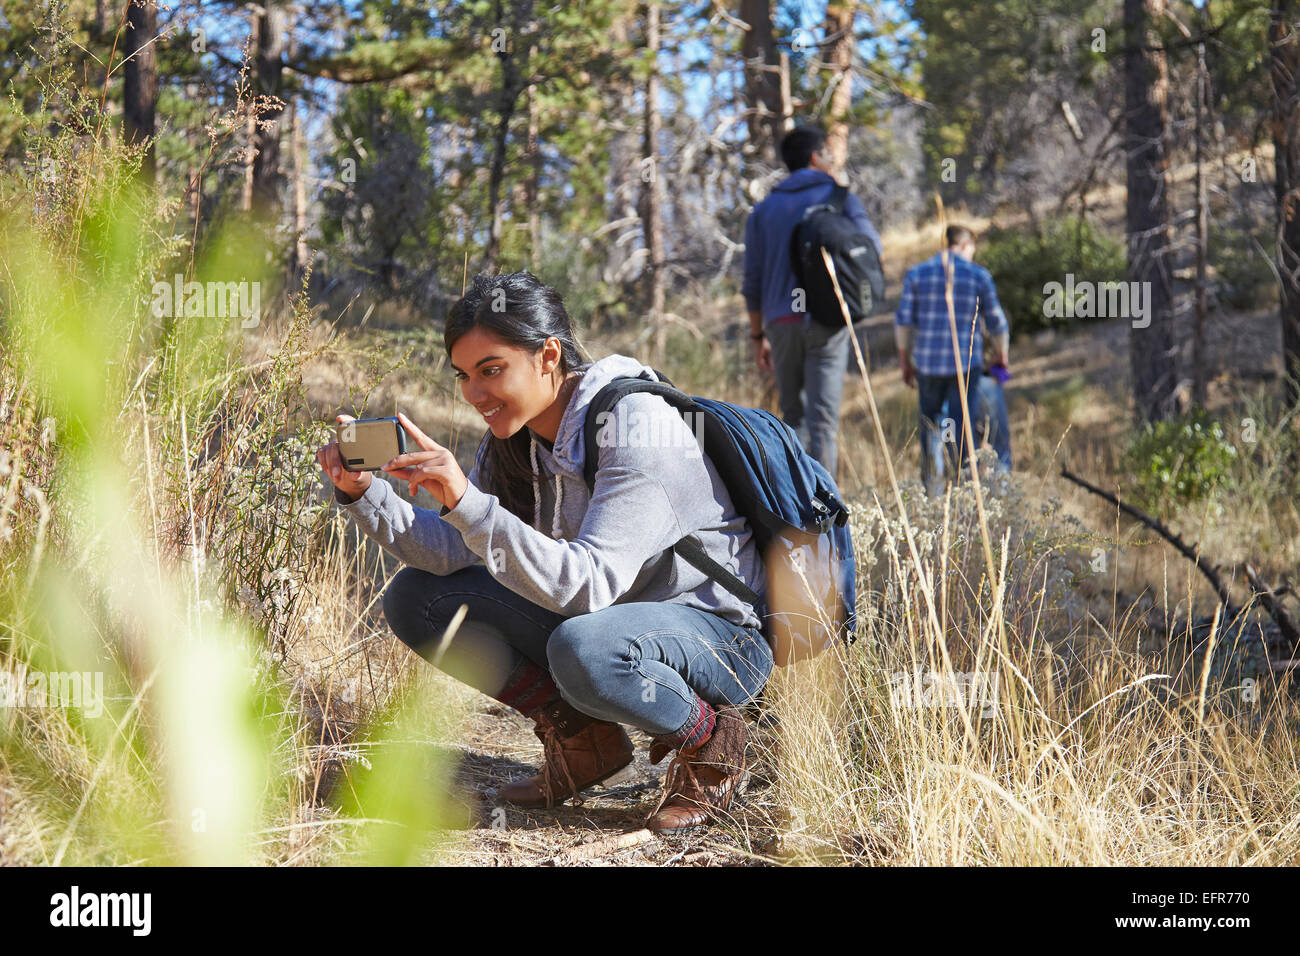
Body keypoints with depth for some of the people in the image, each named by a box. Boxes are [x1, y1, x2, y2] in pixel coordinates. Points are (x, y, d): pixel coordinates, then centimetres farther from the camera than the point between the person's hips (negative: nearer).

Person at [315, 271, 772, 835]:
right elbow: (452, 550, -5)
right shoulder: (514, 433, -1)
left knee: (584, 649, -40)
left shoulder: (637, 427, -25)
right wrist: (362, 493, -19)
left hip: (719, 633, -8)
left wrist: (467, 504, -41)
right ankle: (582, 736, 4)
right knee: (415, 598, -3)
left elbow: (589, 584, -34)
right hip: (602, 616, 8)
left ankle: (708, 740, -8)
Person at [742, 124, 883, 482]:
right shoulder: (839, 197, 5)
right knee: (823, 419, -6)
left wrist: (758, 336, 17)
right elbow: (872, 250, -7)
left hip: (781, 321, 3)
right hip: (827, 320, -3)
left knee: (793, 417, 15)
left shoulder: (764, 209, 14)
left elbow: (753, 281, 11)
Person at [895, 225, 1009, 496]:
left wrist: (905, 360, 13)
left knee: (930, 421, 13)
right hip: (966, 363, -2)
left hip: (927, 362, 2)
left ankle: (932, 487, 11)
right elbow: (997, 323, 7)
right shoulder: (979, 276, 2)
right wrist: (1000, 355, 23)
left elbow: (903, 321, 4)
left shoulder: (916, 274, 5)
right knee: (962, 422, 1)